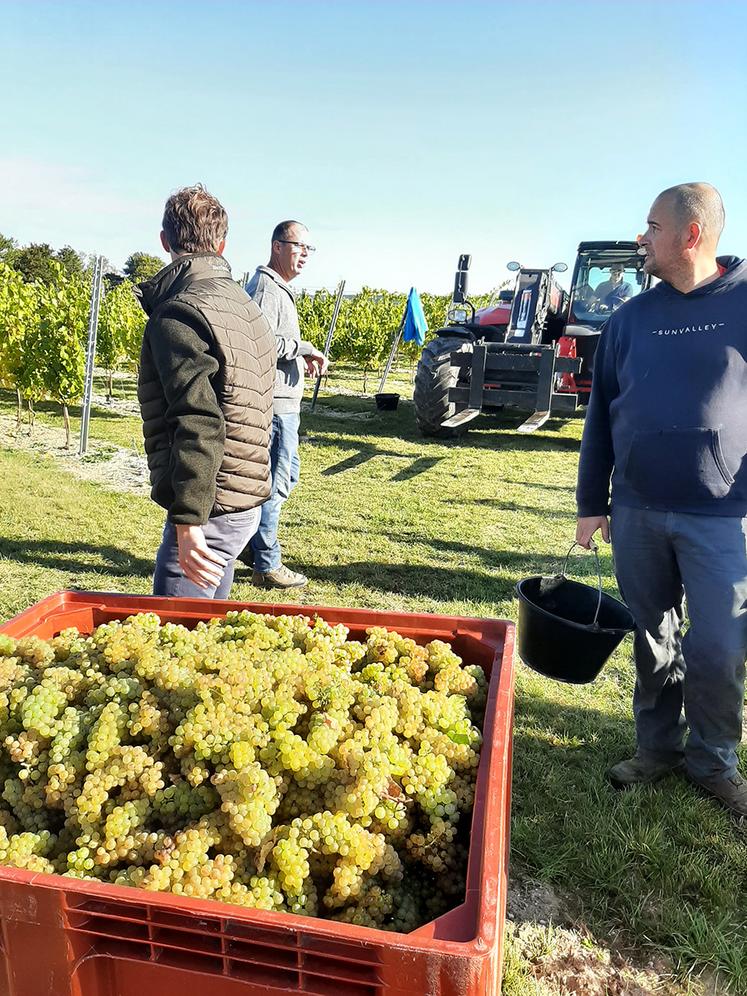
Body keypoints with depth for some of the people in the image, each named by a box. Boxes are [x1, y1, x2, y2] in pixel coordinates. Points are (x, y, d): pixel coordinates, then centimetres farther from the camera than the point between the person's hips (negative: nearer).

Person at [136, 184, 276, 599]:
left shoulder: (178, 312, -15)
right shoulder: (242, 304, 13)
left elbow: (198, 423, -25)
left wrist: (188, 521, -25)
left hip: (209, 508, -9)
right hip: (246, 501, 9)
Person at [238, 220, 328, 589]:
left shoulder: (277, 288, 21)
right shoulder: (266, 286, -13)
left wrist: (300, 358, 13)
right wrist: (304, 348, -18)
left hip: (280, 401, 11)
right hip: (275, 402, -11)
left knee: (283, 475, 20)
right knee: (275, 481, -4)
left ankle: (252, 543, 32)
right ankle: (267, 566, 6)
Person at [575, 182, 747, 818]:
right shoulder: (630, 319, 7)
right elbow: (600, 415, 10)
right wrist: (591, 504, 8)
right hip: (636, 512, 3)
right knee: (653, 640, 13)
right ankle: (658, 748, 31)